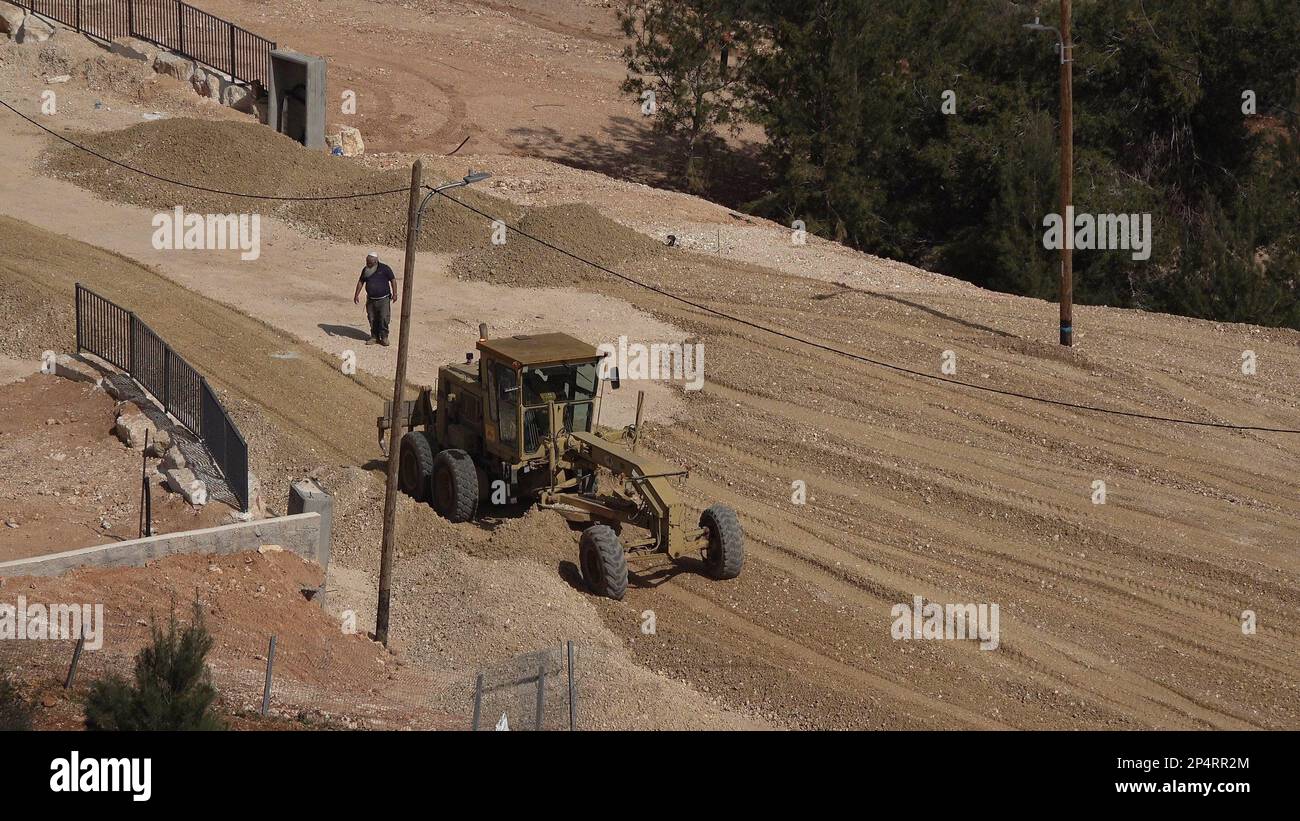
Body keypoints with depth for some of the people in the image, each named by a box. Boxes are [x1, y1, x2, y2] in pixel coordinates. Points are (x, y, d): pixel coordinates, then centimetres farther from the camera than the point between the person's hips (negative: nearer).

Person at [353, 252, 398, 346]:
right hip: (371, 300, 4)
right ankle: (374, 337, 14)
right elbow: (361, 282, 14)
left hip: (383, 299, -4)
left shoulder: (385, 269, -8)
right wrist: (357, 295, 7)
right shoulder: (365, 270, 4)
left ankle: (384, 337, 2)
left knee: (384, 319, -9)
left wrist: (394, 294, -8)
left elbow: (393, 280, -3)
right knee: (372, 320, 4)